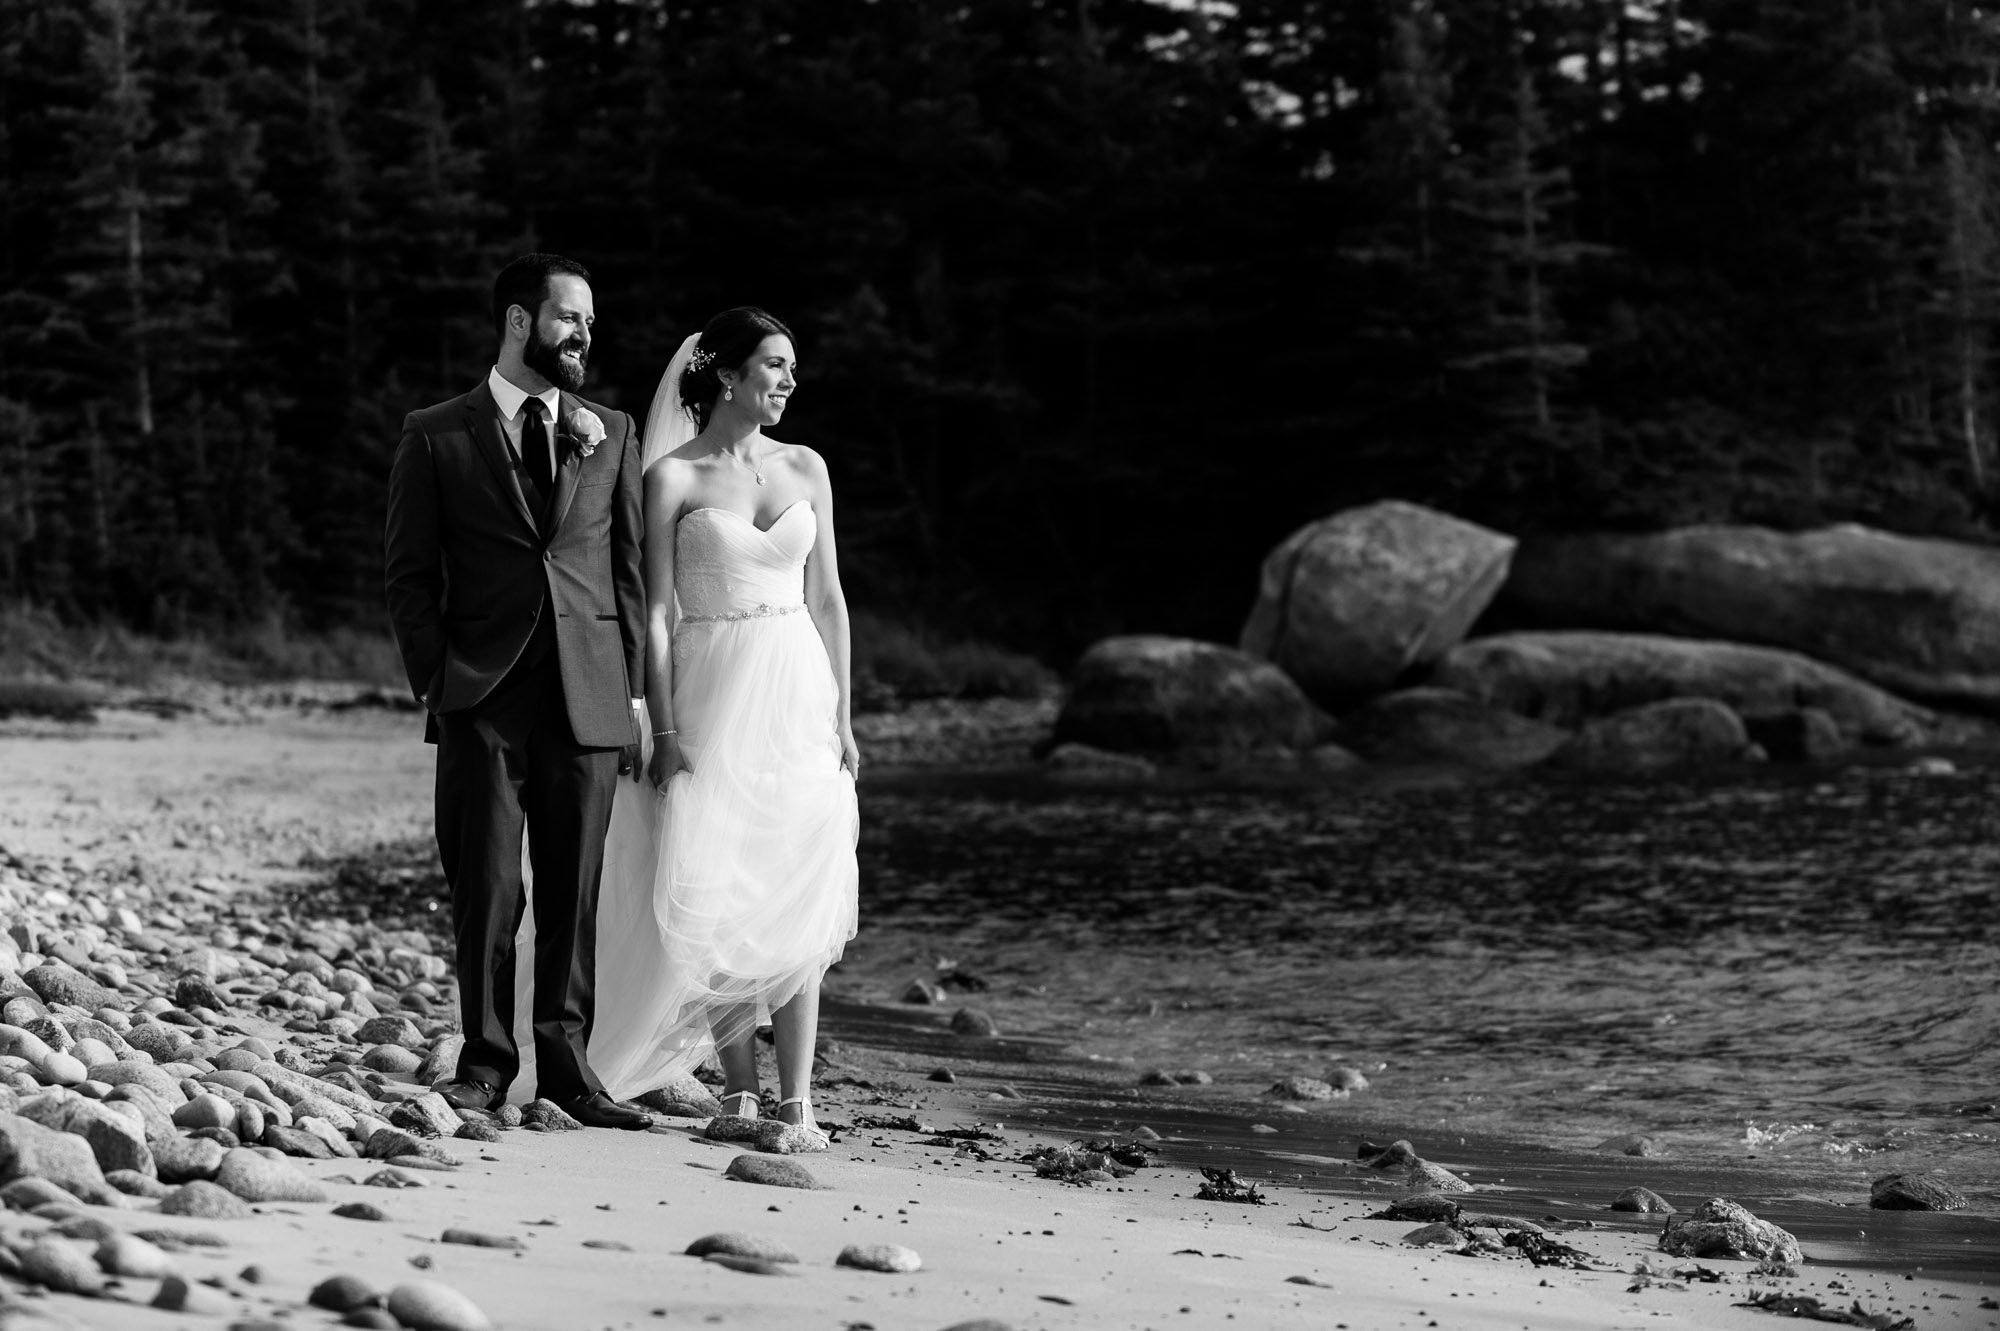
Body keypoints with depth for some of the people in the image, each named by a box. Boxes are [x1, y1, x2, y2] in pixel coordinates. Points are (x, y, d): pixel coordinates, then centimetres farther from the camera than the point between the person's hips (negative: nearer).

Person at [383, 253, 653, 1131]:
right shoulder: (436, 438, 4)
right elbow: (408, 573, 4)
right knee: (486, 890, -1)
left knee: (574, 892, 4)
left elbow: (631, 566, 12)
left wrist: (636, 690, 6)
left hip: (588, 696, 2)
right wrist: (436, 683, -5)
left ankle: (565, 1059, 13)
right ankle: (485, 1063, 7)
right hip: (482, 700, -2)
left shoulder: (611, 433, 13)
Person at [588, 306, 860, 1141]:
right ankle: (739, 1089, 5)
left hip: (797, 698, 3)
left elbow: (828, 600, 12)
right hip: (711, 697, -3)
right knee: (715, 902, -5)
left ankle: (796, 1097, -1)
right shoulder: (672, 477, -2)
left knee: (798, 903, -2)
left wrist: (842, 719, 6)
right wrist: (665, 734, -10)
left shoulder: (804, 470, 9)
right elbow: (655, 613, -4)